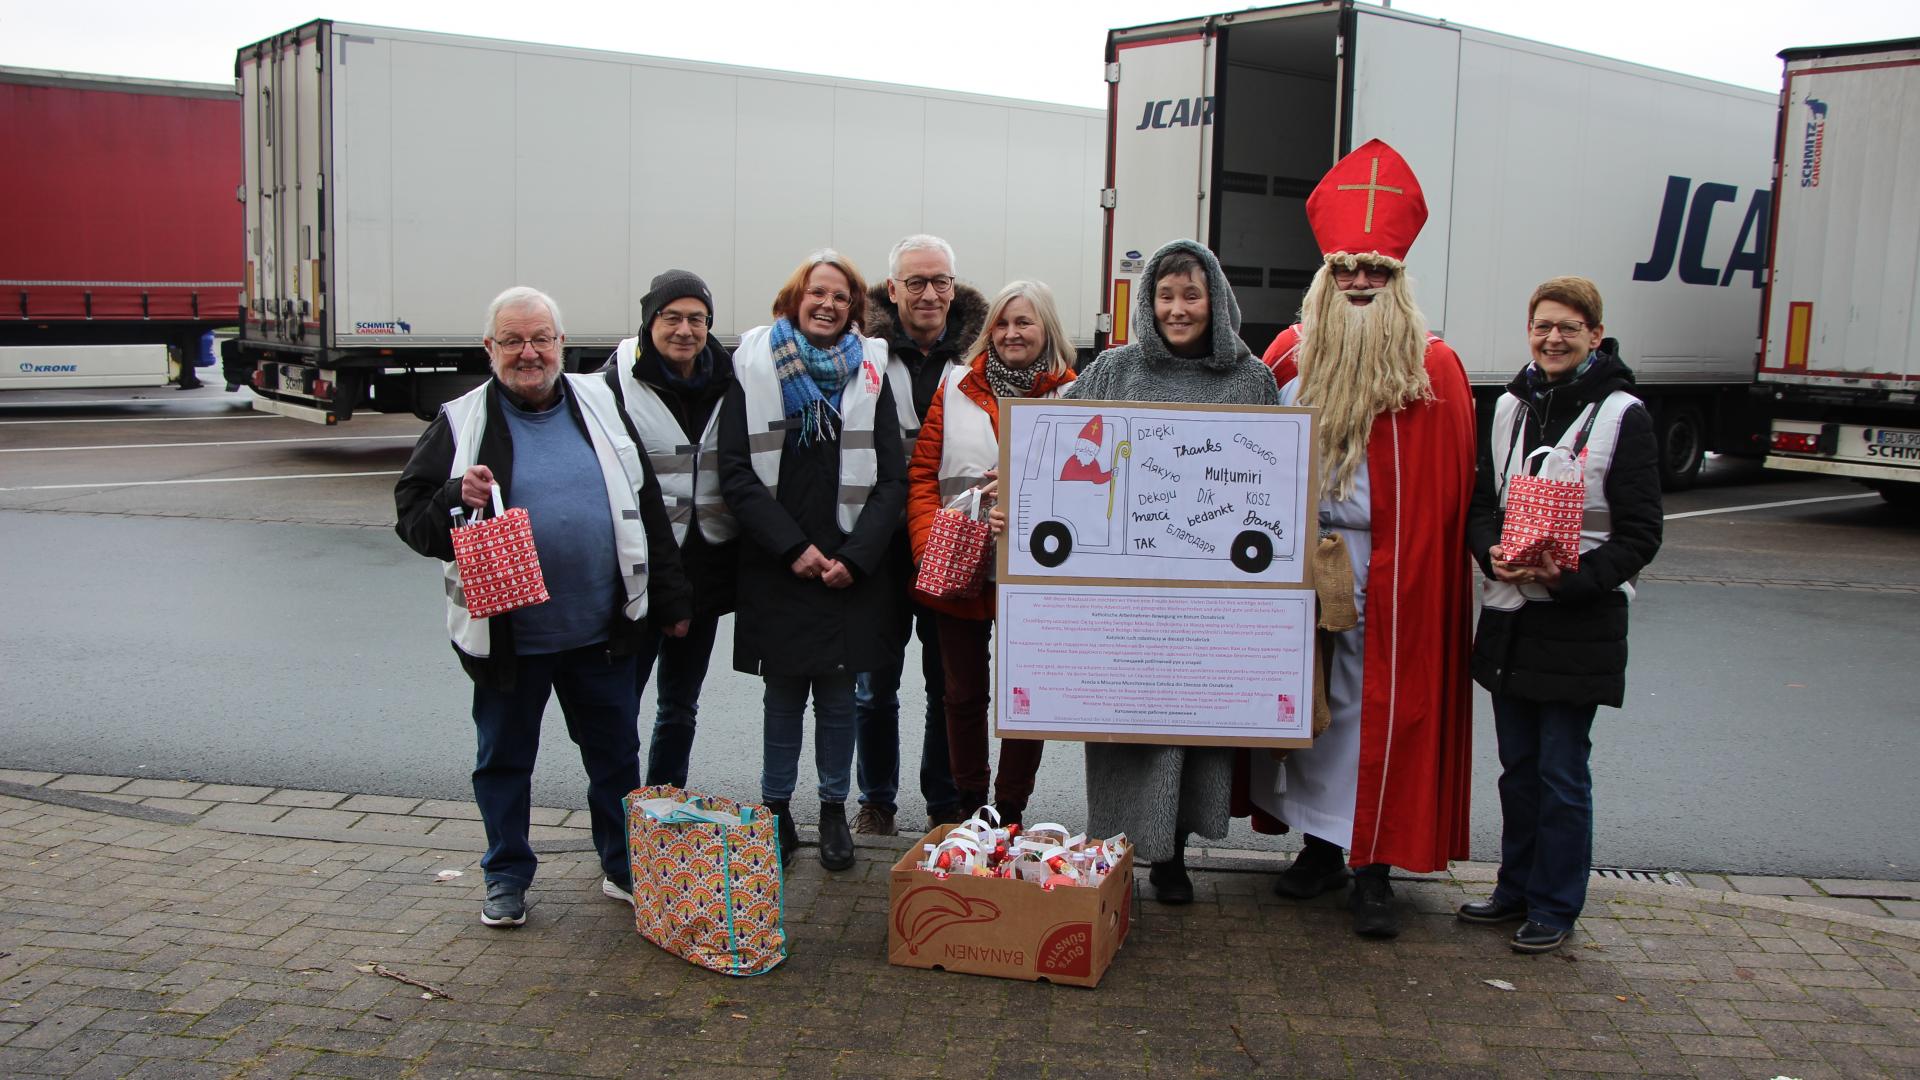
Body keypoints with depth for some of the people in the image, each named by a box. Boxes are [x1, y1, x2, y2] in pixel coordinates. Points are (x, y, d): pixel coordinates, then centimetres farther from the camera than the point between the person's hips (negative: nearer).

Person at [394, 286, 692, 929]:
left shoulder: (602, 407, 5)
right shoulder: (462, 423, -2)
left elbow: (647, 509, 10)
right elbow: (411, 519, -3)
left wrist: (669, 601, 10)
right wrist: (457, 501, -24)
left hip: (601, 632, 2)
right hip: (507, 633, -2)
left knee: (617, 755, 13)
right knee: (504, 759, 12)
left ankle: (625, 869, 30)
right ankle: (507, 877, 30)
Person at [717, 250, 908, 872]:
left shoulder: (868, 373, 6)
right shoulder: (756, 369, 1)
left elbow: (892, 480, 2)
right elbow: (736, 473, -4)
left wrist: (855, 556, -10)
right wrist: (793, 548, -12)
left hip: (851, 572, 1)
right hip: (776, 567, -1)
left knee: (838, 698, 8)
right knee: (783, 697, 8)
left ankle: (834, 811, 21)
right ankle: (776, 811, 21)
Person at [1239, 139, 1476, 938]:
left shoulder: (1432, 370, -3)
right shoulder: (1291, 355, 6)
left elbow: (1448, 492, -3)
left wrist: (1410, 564, -7)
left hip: (1392, 572, -3)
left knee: (1384, 707, 1)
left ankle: (1373, 870, 9)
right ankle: (1321, 845, 23)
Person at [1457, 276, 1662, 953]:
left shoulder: (1621, 414, -7)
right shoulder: (1510, 406, 8)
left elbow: (1640, 534, -8)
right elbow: (1481, 502, 11)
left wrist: (1570, 575, -20)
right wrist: (1493, 553, -10)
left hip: (1580, 621, -5)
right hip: (1508, 616, 5)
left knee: (1562, 772, 2)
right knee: (1518, 766, 15)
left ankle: (1556, 906, 15)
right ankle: (1517, 888, 29)